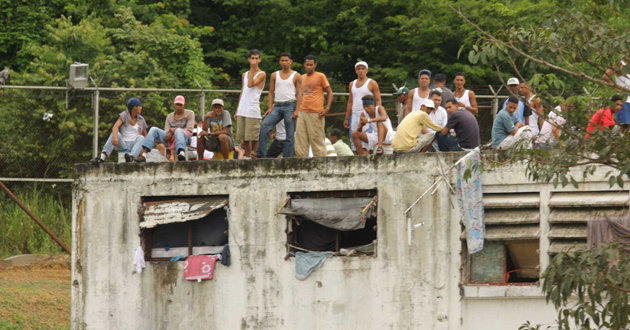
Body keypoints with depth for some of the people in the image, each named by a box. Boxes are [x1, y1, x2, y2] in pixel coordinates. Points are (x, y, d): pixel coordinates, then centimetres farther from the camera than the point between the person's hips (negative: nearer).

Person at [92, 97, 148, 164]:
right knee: (115, 134, -31)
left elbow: (145, 135, 19)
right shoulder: (124, 115, -1)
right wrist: (115, 137, -40)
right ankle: (102, 157, -47)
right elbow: (115, 127, -19)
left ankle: (131, 157, -56)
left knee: (140, 137, -29)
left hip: (134, 145, 2)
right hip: (122, 145, -2)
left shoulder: (141, 119, 10)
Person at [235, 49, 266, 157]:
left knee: (253, 138, -8)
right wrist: (237, 110, 19)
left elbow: (250, 84, -16)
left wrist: (253, 69, -12)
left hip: (253, 110, -6)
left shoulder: (261, 74, -1)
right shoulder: (245, 74, 18)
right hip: (242, 110, 6)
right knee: (243, 138, 5)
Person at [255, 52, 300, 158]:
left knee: (290, 135, -4)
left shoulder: (296, 76, 4)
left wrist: (297, 110, -11)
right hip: (277, 106, 3)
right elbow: (271, 92, 14)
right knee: (264, 126, -16)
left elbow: (298, 94, 0)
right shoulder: (274, 75, 14)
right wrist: (270, 107, 2)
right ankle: (261, 153, -18)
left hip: (290, 105, -3)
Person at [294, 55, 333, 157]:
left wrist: (327, 109, -11)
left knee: (317, 138, -4)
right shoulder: (302, 78, 16)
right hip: (302, 113, 6)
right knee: (300, 139, 3)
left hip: (315, 113, -6)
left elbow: (329, 93, 0)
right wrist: (297, 110, 14)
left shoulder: (320, 76, -1)